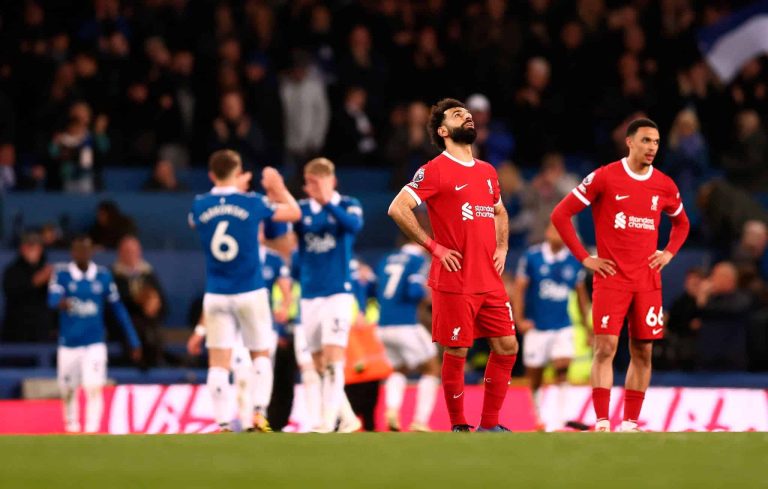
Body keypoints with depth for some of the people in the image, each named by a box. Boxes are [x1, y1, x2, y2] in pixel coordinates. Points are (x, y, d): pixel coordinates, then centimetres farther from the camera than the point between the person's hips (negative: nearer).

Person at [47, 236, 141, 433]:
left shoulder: (103, 275, 1)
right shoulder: (61, 273, -3)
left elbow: (118, 309, 7)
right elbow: (52, 298, -20)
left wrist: (134, 341, 6)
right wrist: (61, 302, -46)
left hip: (95, 343, 0)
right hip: (68, 343, 0)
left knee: (94, 388, -15)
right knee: (68, 392, 7)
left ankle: (92, 429, -15)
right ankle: (71, 427, 27)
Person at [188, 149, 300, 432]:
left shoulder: (199, 206, -1)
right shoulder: (252, 203, -7)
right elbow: (294, 213, 7)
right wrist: (277, 187, 24)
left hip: (216, 295, 1)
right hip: (250, 292, -1)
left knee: (219, 362, 2)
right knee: (261, 355, 13)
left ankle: (222, 424, -7)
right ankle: (259, 413, -2)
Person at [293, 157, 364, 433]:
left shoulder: (347, 206, -1)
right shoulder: (301, 210, 6)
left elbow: (354, 224, -24)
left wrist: (327, 202, -39)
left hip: (338, 293, -4)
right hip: (309, 296, 4)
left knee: (333, 359, -15)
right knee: (320, 366, 7)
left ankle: (328, 423, -18)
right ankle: (348, 418, 19)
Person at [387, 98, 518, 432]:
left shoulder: (487, 172, 15)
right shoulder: (435, 171, -7)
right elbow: (398, 209, -14)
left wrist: (502, 247, 14)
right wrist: (434, 247, -13)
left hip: (490, 280, 7)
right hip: (454, 282, -7)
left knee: (507, 347, 4)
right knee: (456, 353, -2)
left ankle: (489, 424, 13)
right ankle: (459, 427, 8)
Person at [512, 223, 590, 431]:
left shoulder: (574, 261, 3)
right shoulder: (531, 257, -4)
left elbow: (581, 294, 12)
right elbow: (519, 288, -4)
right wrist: (520, 319, -14)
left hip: (563, 327, 1)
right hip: (536, 326, -1)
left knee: (562, 369, -17)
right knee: (534, 377, 5)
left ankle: (558, 419, -15)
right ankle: (539, 419, 21)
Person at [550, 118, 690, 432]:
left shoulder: (665, 186, 6)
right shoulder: (604, 177, -6)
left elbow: (681, 223, 26)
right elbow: (561, 214, -4)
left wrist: (669, 253, 8)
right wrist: (584, 258, -6)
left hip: (648, 281, 4)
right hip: (612, 277, -4)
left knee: (643, 352, 3)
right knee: (606, 348, -10)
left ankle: (630, 423, 10)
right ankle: (602, 424, -9)